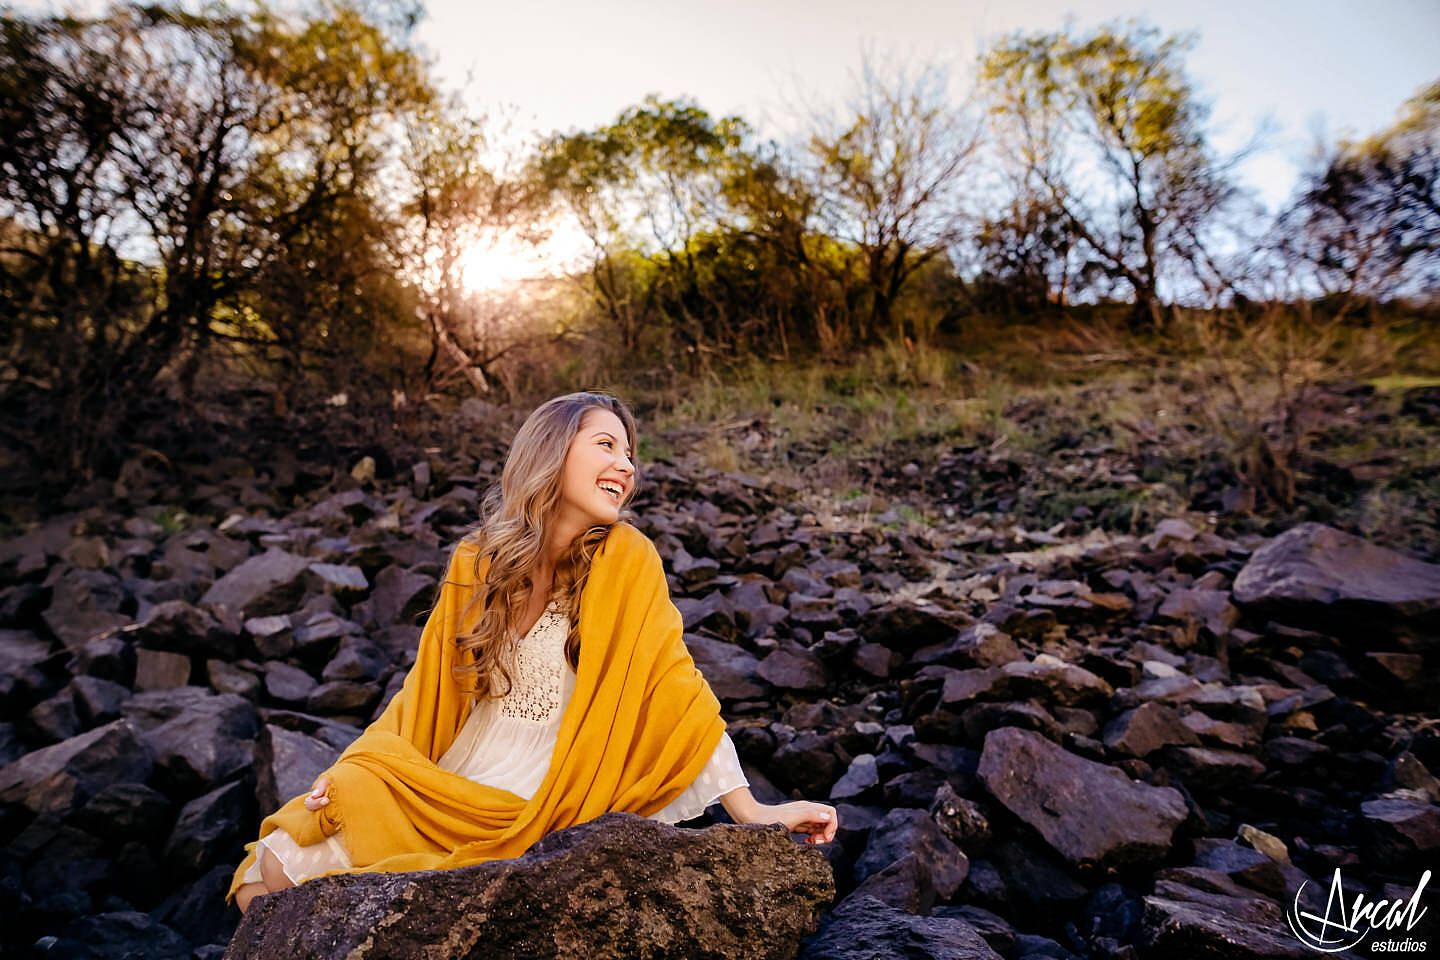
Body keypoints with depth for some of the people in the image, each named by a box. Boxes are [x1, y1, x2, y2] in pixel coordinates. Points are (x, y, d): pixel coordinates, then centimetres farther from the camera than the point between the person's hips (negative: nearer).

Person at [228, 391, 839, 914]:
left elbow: (673, 686, -11)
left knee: (288, 872, -11)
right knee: (269, 865, -6)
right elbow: (429, 687, 8)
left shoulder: (626, 560, -12)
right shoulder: (476, 561, 0)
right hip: (439, 783, 4)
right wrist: (355, 769, -4)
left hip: (523, 811, -4)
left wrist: (750, 810, -14)